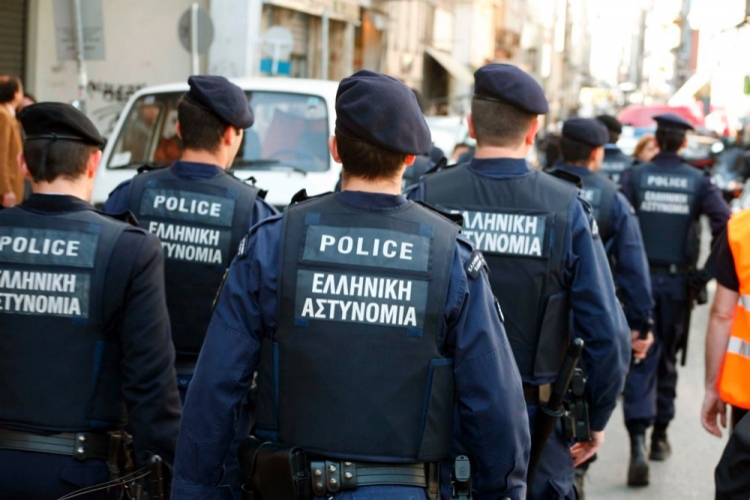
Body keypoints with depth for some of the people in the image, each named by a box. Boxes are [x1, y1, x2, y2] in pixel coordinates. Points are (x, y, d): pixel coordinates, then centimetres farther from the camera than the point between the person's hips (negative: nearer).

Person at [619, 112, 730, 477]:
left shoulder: (635, 177, -3)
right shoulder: (698, 181, 0)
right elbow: (724, 223, -10)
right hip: (678, 280, 1)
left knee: (640, 358, 1)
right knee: (667, 358, 16)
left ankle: (637, 436, -16)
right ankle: (660, 436, 23)